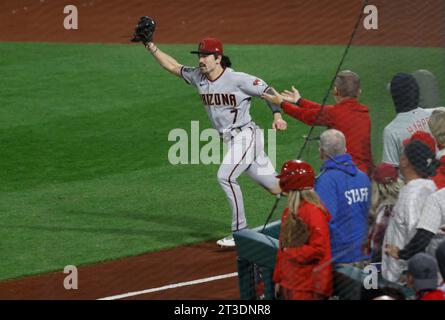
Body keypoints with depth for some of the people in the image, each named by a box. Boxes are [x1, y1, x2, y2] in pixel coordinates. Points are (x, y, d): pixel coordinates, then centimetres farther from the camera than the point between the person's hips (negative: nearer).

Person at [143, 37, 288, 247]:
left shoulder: (238, 80, -16)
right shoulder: (198, 77, 5)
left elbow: (268, 92, -12)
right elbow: (172, 66, 12)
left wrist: (277, 115, -26)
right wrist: (150, 46, 4)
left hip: (246, 136, -7)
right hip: (230, 140, 7)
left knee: (225, 176, -21)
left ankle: (240, 232, -15)